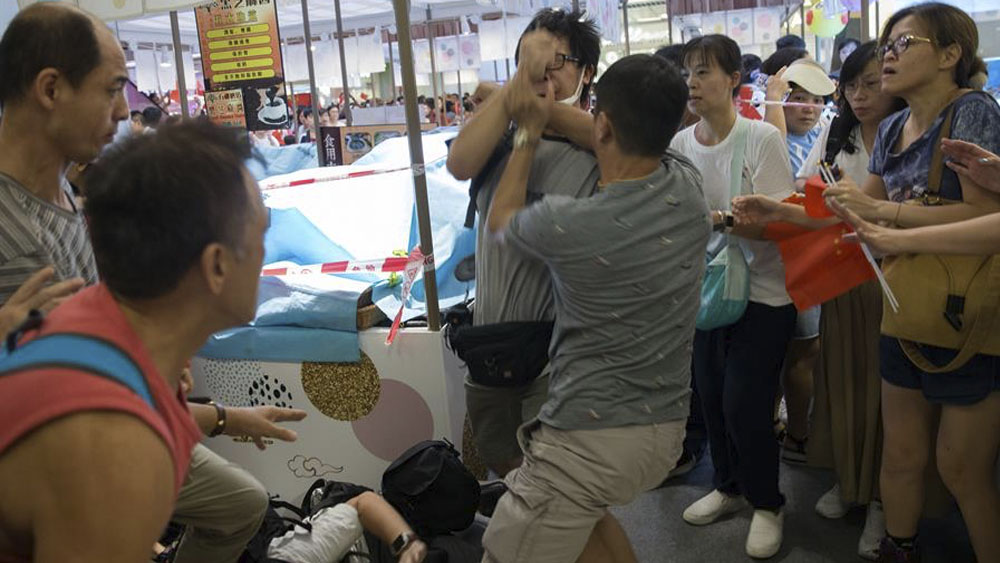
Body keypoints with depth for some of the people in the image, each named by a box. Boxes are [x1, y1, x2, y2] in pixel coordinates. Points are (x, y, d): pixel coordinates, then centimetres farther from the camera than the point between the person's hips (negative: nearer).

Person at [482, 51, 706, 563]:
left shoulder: (568, 225, -23)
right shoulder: (688, 186, -6)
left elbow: (500, 220, 3)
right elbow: (637, 140, 16)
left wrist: (529, 131, 10)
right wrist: (548, 107, 20)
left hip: (591, 439, -7)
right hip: (666, 430, 8)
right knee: (581, 507, 34)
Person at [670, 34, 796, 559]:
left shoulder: (762, 138, -13)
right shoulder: (680, 143, 1)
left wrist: (722, 219, -32)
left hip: (762, 292, -5)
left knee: (744, 403, -5)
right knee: (711, 397, 11)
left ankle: (766, 504, 19)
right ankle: (728, 486, 35)